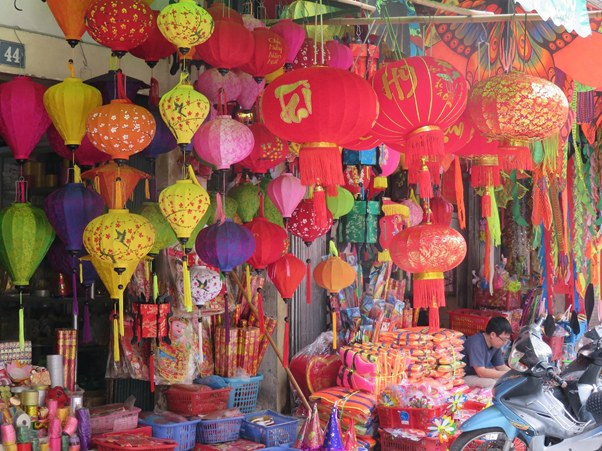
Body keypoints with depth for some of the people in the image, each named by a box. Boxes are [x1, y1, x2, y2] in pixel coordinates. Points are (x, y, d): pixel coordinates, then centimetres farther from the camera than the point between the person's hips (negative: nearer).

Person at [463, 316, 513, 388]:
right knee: (491, 383, -30)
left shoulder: (496, 344, -4)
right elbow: (481, 372, -32)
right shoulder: (476, 343, -29)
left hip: (478, 374, 8)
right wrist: (507, 374, -30)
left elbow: (501, 366, 6)